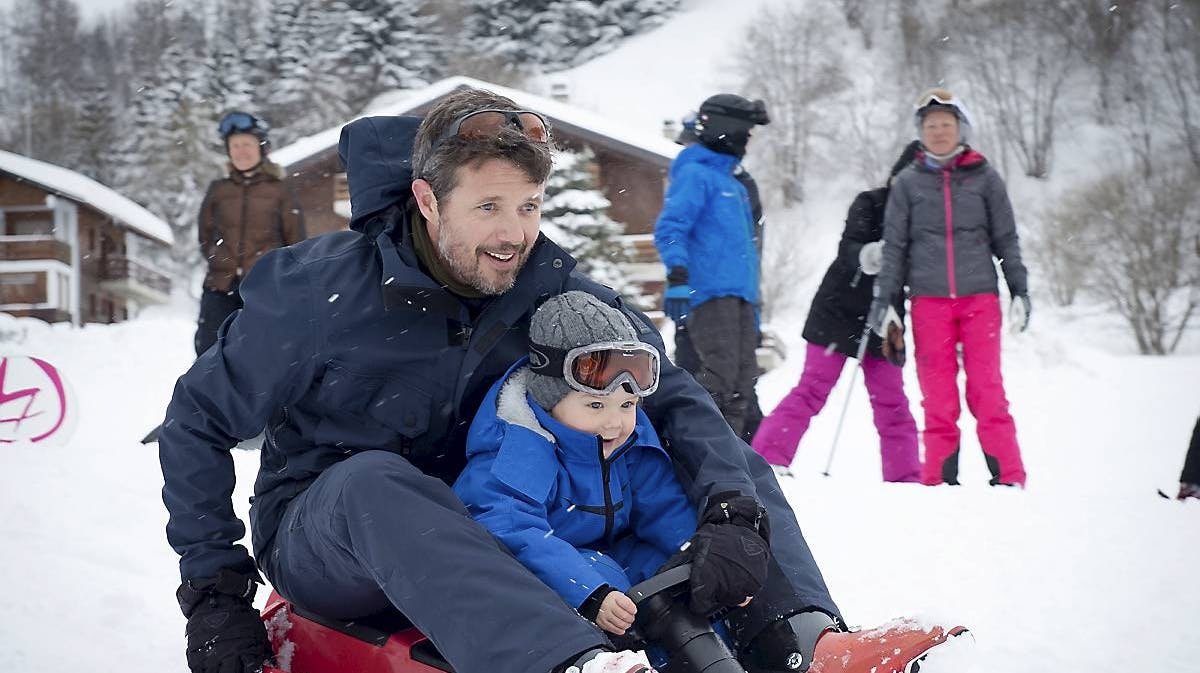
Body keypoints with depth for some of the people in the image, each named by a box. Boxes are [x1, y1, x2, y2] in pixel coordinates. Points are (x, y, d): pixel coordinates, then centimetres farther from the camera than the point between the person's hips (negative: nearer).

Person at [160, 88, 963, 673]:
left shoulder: (552, 291, -11)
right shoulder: (321, 290, -18)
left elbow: (672, 394, -15)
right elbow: (197, 421, -9)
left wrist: (732, 507, -34)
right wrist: (215, 590, -13)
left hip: (477, 531, 4)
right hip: (322, 541, -3)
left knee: (731, 466, -11)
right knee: (373, 480, -43)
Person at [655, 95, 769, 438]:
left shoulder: (736, 187, 26)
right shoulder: (694, 174, -1)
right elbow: (669, 228, -14)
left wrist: (753, 308, 27)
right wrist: (677, 277, -29)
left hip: (739, 295, 9)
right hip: (709, 293, -9)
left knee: (742, 380, 4)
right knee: (720, 373, -17)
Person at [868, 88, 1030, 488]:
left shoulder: (984, 178, 7)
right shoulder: (908, 182, 7)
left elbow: (1006, 240, 11)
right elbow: (894, 246, 9)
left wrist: (1020, 291, 5)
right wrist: (884, 298, 5)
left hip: (979, 295, -1)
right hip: (928, 299, 1)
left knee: (987, 391, -6)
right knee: (938, 396, 1)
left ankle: (1009, 479, -1)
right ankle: (939, 481, 7)